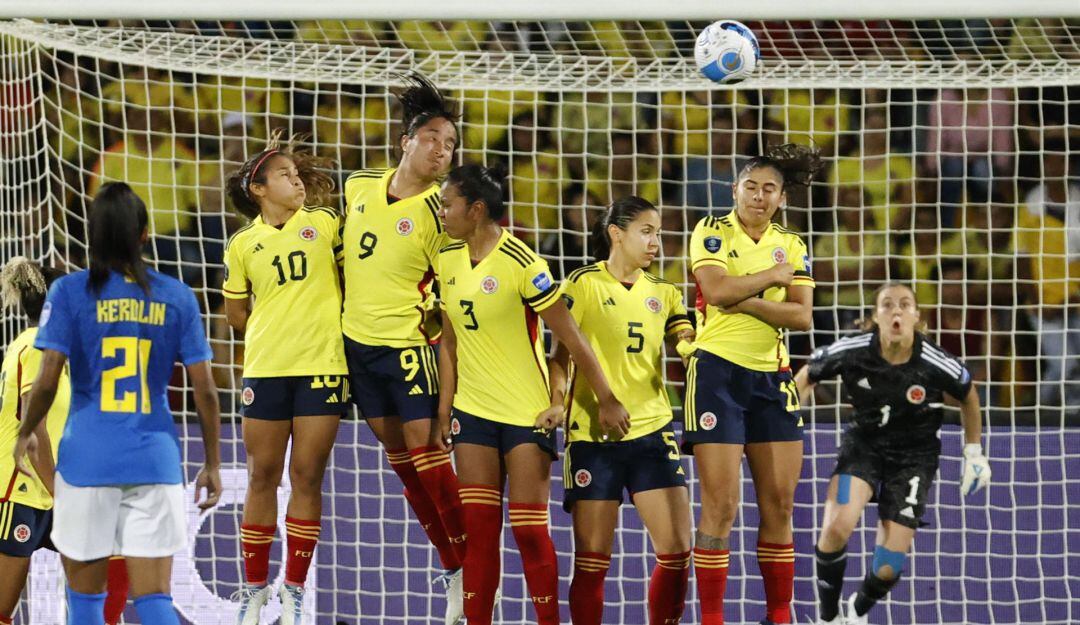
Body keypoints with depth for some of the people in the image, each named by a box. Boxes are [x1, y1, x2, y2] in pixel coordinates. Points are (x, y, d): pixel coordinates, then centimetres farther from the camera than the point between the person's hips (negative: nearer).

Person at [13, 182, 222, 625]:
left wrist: (25, 434, 10)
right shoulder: (177, 297, 2)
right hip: (156, 459, 1)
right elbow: (205, 390, 2)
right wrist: (212, 464, 12)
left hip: (87, 459, -1)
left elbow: (47, 382, -9)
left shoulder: (69, 292, -4)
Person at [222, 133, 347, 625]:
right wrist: (276, 330, 8)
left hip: (321, 366, 0)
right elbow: (236, 314, 16)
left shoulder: (323, 225, 5)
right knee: (263, 477, 3)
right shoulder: (242, 245, 6)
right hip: (265, 368, 0)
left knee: (307, 477, -1)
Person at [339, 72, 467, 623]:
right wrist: (343, 303, 17)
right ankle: (451, 560, 18)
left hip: (407, 344, -6)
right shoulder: (359, 186, 4)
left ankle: (464, 569, -1)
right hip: (357, 339, 6)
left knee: (425, 449, -8)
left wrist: (432, 315, -18)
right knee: (395, 451, 9)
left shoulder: (440, 209, -11)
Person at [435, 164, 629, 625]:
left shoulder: (521, 264, -16)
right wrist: (444, 411, 9)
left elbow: (571, 339, -12)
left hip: (527, 413, -6)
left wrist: (605, 400, -9)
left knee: (530, 532, -4)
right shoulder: (447, 259, 4)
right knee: (478, 529, 2)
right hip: (473, 410, 6)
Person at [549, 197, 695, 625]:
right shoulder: (584, 285, -2)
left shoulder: (663, 293, 12)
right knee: (592, 559, -3)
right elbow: (561, 354, -2)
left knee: (676, 551, -3)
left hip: (652, 432, 4)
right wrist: (554, 407, -15)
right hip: (594, 434, -4)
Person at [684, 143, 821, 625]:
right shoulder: (713, 233, -1)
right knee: (720, 504, -9)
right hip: (718, 372, -5)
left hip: (771, 378, 5)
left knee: (779, 505, 4)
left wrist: (746, 300, -14)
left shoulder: (791, 247, 11)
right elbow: (717, 289, -19)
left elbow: (801, 316, -1)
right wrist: (773, 276, -7)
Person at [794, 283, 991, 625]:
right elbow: (807, 376, 2)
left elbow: (968, 395, 3)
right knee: (837, 527, -28)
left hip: (914, 457, 0)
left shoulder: (936, 363, -20)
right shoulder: (852, 351, -18)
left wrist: (974, 454, 9)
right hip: (863, 443, 0)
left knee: (888, 568, -5)